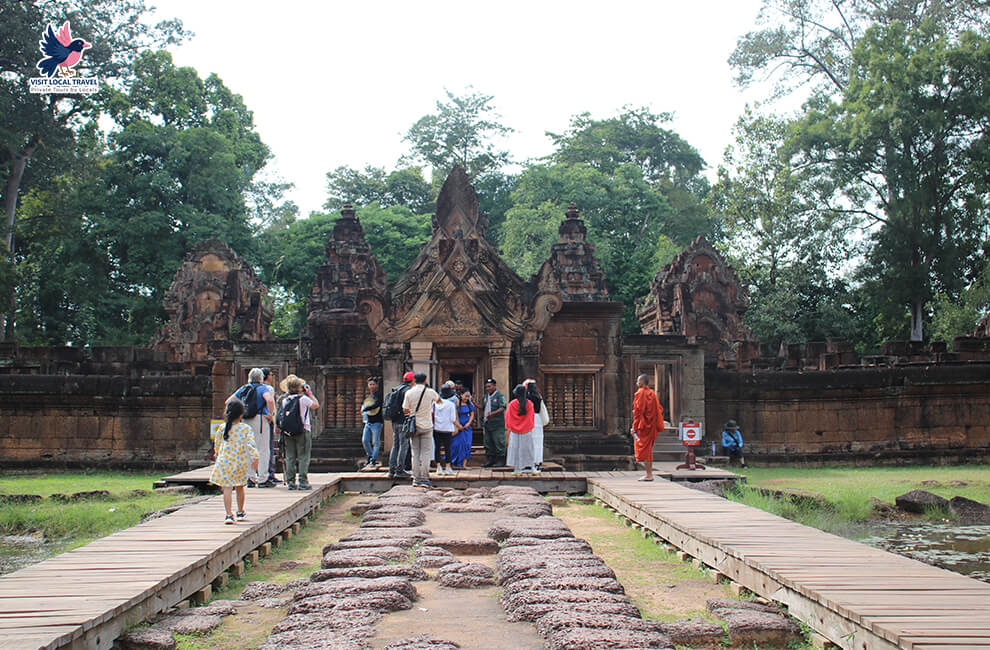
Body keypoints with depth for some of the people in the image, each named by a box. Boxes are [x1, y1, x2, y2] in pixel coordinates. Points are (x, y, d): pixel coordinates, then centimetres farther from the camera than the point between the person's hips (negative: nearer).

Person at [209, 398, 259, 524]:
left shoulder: (222, 428, 0)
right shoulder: (246, 428, -5)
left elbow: (217, 444, 12)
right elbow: (251, 444, -12)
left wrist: (218, 454, 29)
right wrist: (255, 457, -10)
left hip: (225, 461, -1)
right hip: (242, 462, 1)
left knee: (227, 488, -3)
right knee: (240, 487, 18)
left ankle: (229, 514, -14)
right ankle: (240, 513, 31)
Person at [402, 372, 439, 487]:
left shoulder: (409, 393, -3)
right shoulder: (430, 392, -4)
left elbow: (405, 410, -2)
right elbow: (438, 398, 18)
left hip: (413, 426, 2)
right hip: (426, 426, -2)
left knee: (415, 453, 7)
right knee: (426, 453, 0)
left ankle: (416, 479, 7)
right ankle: (425, 478, -4)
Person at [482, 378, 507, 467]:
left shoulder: (500, 396, -8)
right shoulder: (486, 396, 17)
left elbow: (502, 408, -19)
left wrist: (492, 413, -32)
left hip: (497, 424, -8)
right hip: (487, 423, 8)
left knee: (498, 442, -7)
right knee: (488, 442, 9)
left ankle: (501, 460, -2)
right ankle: (490, 460, 16)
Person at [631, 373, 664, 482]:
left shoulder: (641, 393, -13)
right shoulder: (652, 393, 12)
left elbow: (638, 411, -17)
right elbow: (659, 409, 15)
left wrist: (634, 427, -15)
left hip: (643, 425, -8)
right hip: (652, 426, 8)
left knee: (643, 448, -5)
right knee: (648, 449, 14)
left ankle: (649, 475, -7)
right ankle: (650, 473, 17)